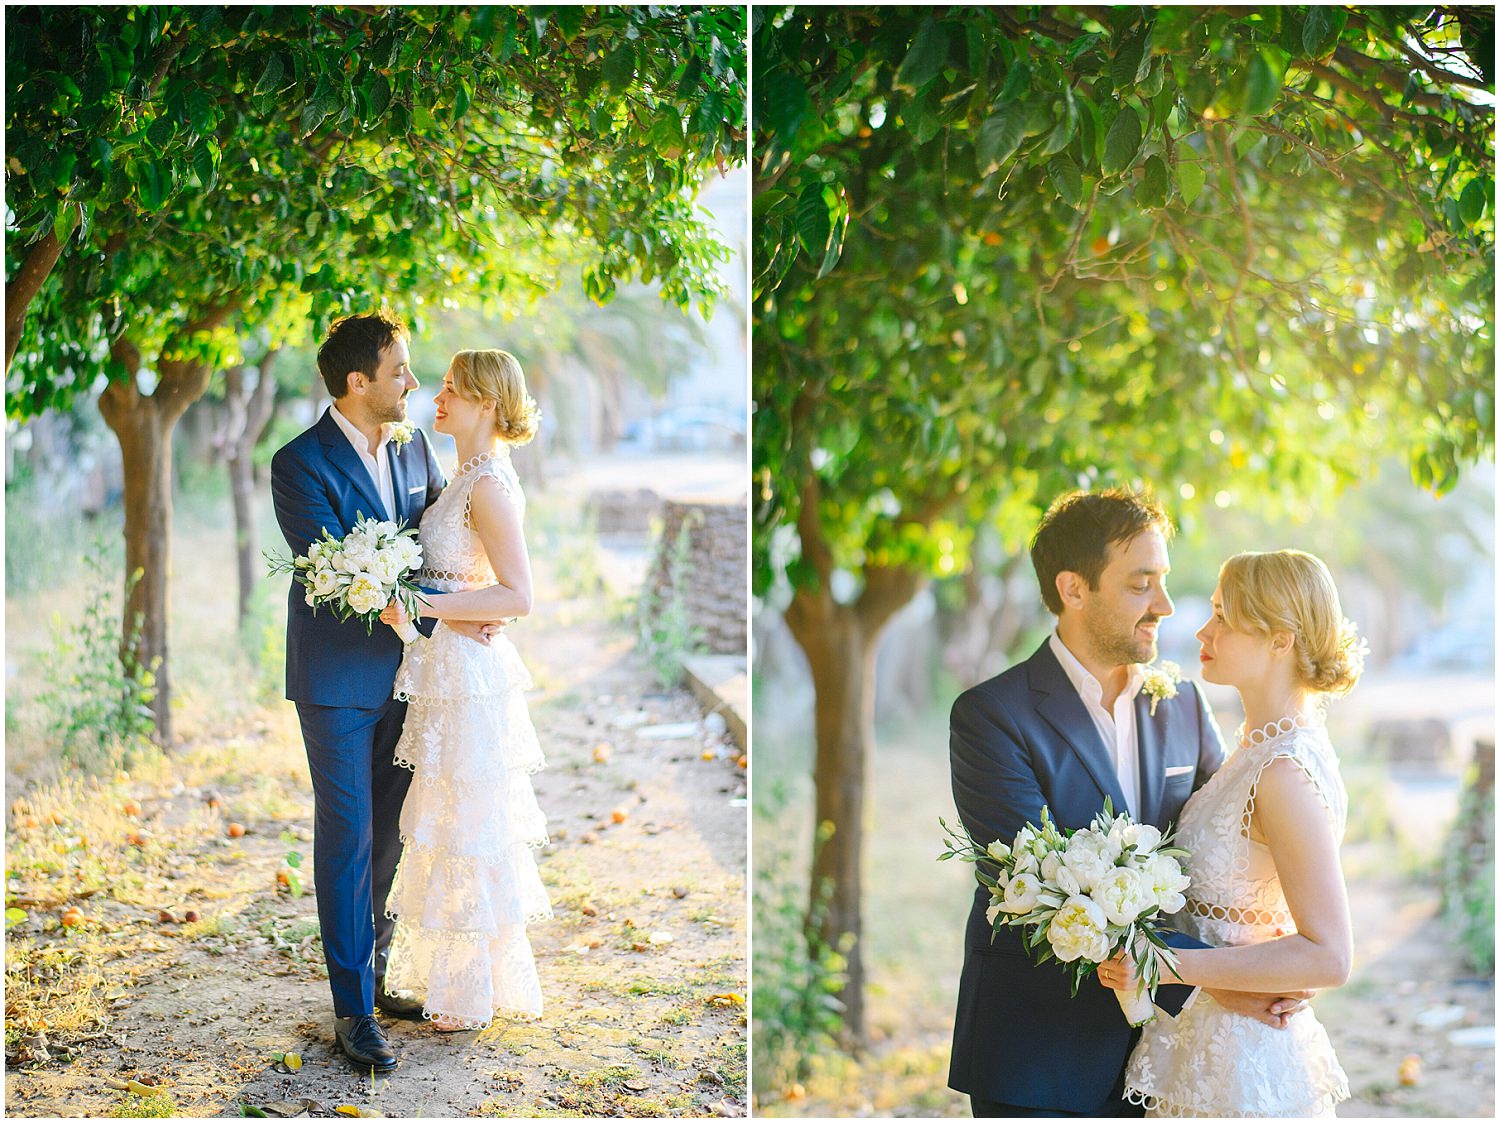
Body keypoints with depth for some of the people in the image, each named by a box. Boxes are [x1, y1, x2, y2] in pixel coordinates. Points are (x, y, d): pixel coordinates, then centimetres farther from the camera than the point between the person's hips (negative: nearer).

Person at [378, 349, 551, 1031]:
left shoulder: (489, 484, -17)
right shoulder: (471, 477, 13)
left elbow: (518, 596, -22)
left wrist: (426, 607, -24)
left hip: (468, 673, -10)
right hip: (450, 669, 10)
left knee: (467, 829, 0)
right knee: (462, 828, 16)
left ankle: (472, 996, 11)